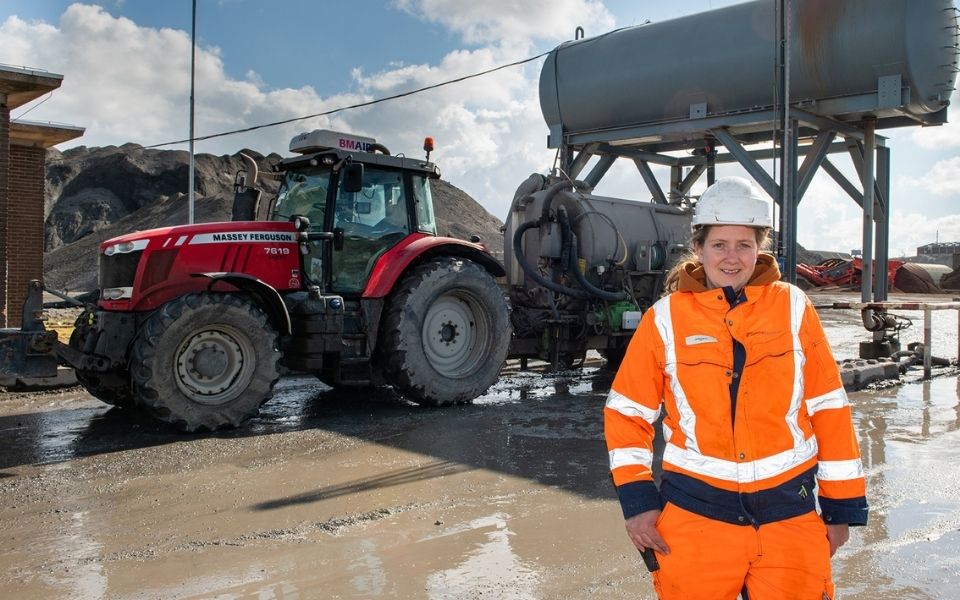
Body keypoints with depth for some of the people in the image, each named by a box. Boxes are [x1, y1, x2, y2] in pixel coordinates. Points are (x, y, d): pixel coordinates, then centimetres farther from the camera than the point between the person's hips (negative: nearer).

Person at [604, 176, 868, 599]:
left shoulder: (794, 308, 1)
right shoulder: (666, 318, -1)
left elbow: (828, 407, 4)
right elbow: (627, 413, 3)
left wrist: (840, 506, 6)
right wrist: (637, 501, -2)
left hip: (791, 517, 1)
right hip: (694, 516, -1)